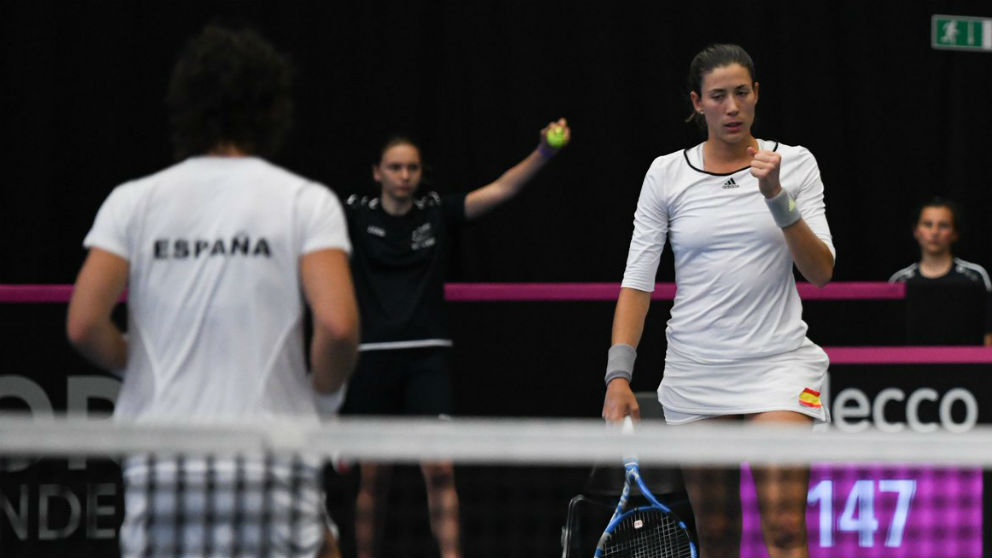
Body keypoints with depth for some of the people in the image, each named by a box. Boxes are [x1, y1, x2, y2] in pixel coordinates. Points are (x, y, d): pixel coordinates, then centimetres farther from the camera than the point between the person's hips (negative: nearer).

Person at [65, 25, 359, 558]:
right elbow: (337, 325, -12)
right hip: (271, 463, -2)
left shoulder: (133, 200, 7)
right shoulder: (306, 201, 1)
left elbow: (84, 325, -3)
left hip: (156, 459, 2)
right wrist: (321, 391, 8)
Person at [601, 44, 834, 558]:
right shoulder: (667, 174, 5)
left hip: (778, 362, -2)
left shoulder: (794, 164, 3)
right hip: (695, 373, 2)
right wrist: (618, 375, -7)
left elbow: (821, 271, -4)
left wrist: (776, 195, -16)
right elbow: (637, 280, 3)